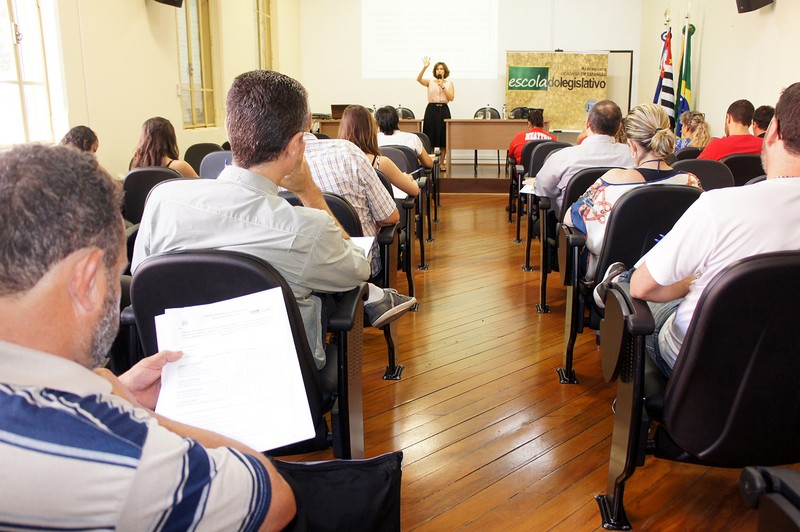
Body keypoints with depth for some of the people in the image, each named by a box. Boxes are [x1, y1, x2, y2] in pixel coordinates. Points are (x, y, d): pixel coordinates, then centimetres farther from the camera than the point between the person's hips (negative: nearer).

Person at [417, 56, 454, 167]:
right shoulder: (430, 82, 6)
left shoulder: (449, 83, 8)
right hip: (431, 109, -1)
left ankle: (442, 163, 10)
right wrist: (424, 67, -24)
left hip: (444, 110, 1)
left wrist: (443, 86, -10)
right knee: (430, 137, -1)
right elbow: (418, 79, -13)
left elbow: (451, 98, -4)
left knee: (443, 137, 2)